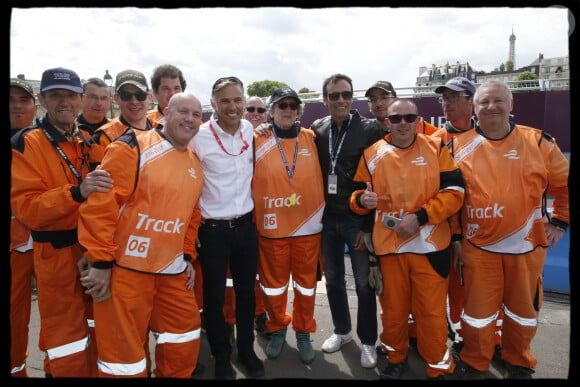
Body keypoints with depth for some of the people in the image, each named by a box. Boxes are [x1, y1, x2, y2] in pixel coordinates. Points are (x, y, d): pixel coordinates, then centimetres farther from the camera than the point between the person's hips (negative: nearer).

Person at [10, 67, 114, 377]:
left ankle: (93, 371, 37)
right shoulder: (26, 143, -9)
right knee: (67, 343, 4)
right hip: (56, 254, -5)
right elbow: (25, 207, -18)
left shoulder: (87, 141, 8)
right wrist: (76, 192, -31)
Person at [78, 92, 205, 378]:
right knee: (124, 353, 6)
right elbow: (100, 204, -17)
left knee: (184, 344, 17)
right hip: (126, 268, -6)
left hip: (172, 270, 7)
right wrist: (100, 261, -17)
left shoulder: (195, 164, 11)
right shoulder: (132, 148, -12)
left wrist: (188, 255, 13)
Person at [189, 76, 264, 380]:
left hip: (246, 227, 4)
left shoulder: (249, 129, 1)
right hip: (213, 231, -4)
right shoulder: (199, 137, -12)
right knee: (214, 297, 8)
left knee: (246, 291, 15)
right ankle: (222, 357, 29)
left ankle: (246, 349, 34)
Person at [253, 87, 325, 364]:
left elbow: (323, 178, 10)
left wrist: (322, 215, 8)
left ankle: (303, 333, 31)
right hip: (272, 227, -1)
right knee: (274, 283, 12)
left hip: (308, 226, 1)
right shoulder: (258, 141, -1)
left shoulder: (311, 139, 4)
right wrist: (254, 218, 2)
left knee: (306, 283, 12)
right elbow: (246, 181, 4)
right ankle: (277, 329, 35)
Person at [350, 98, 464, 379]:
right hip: (388, 244, 1)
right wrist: (362, 200, -17)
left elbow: (454, 191, -5)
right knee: (393, 307, 14)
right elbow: (358, 194, 8)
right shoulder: (372, 154, 3)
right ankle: (396, 358, 38)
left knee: (432, 311, 5)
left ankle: (438, 368, 28)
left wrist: (420, 216, -16)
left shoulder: (436, 148, 0)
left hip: (429, 245, -1)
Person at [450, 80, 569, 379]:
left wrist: (560, 222, 8)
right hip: (478, 247, -1)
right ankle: (475, 365, 31)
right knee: (478, 312, 8)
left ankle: (519, 365, 40)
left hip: (527, 246, 1)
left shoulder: (539, 142, 0)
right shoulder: (459, 146, -1)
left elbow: (565, 183, 11)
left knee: (523, 310, 16)